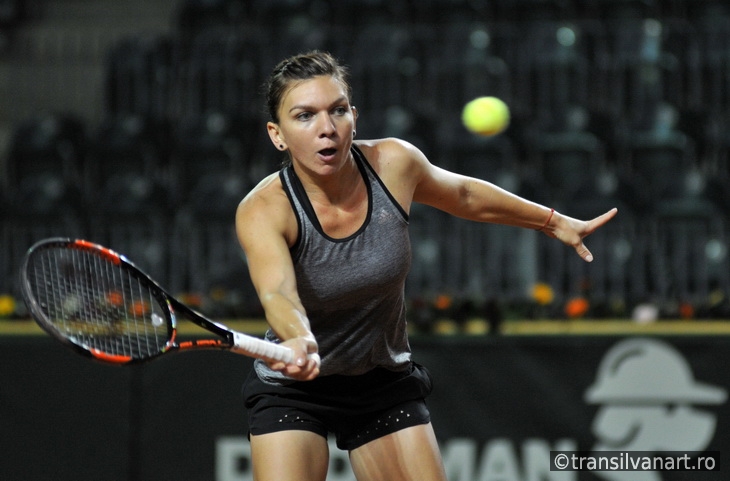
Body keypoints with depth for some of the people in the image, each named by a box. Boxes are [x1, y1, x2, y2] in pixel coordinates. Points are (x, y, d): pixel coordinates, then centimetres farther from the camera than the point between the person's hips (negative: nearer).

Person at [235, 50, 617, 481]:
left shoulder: (394, 164, -14)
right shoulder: (263, 211, -26)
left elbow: (464, 195, 8)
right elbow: (277, 293, -46)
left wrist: (554, 221, 16)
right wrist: (298, 340, -68)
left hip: (386, 381, 4)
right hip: (294, 387, -4)